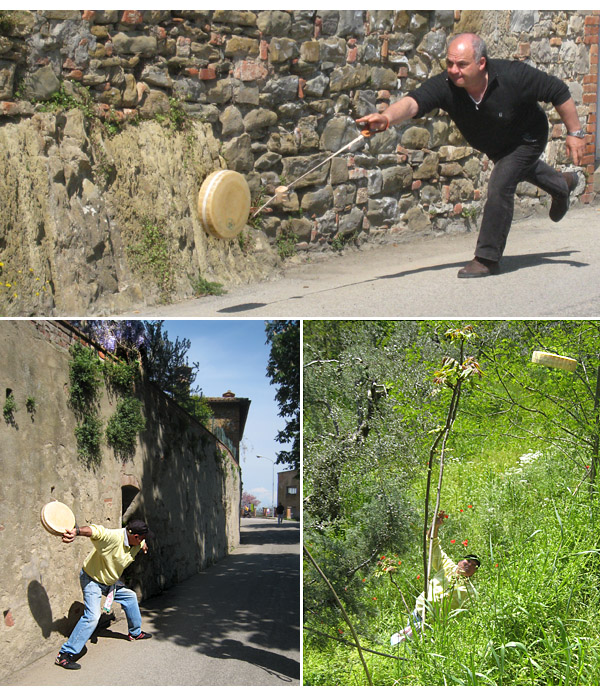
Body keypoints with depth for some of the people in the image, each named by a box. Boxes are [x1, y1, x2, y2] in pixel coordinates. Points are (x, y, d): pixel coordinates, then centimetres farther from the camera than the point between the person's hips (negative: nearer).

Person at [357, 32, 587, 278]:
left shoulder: (513, 76, -39)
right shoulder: (444, 86, -35)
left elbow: (559, 92, -25)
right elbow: (413, 102, -52)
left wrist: (574, 132, -20)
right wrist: (387, 117, -74)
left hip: (526, 138, -5)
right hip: (494, 146, 6)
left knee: (500, 186, -23)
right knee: (520, 170, 32)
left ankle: (488, 258, -5)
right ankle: (562, 184, 68)